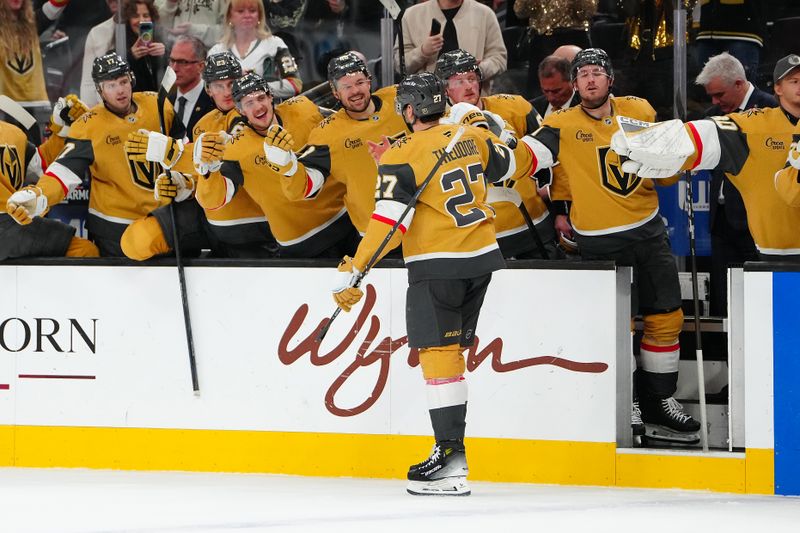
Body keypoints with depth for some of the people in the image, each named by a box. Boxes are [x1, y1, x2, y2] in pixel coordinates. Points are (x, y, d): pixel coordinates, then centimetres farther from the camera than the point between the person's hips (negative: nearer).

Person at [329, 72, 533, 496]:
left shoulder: (403, 157, -13)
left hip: (437, 265, -7)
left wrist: (352, 271, -19)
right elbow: (513, 165, 22)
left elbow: (388, 219, -19)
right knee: (451, 349, 15)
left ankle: (451, 456, -13)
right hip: (481, 257, 7)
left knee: (437, 352, -6)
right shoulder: (473, 138, 5)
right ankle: (452, 443, 15)